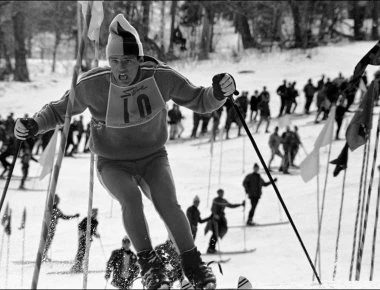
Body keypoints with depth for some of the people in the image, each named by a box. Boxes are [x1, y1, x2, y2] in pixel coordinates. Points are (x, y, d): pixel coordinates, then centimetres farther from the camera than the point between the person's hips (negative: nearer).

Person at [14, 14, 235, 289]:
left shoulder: (161, 77, -20)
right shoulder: (93, 85, -21)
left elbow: (200, 101, -7)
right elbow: (60, 111, -4)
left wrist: (219, 93, -28)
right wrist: (34, 125, -21)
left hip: (153, 158, 1)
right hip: (113, 163, 0)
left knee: (168, 204, -24)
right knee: (131, 198, -30)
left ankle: (193, 264, -6)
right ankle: (149, 264, -15)